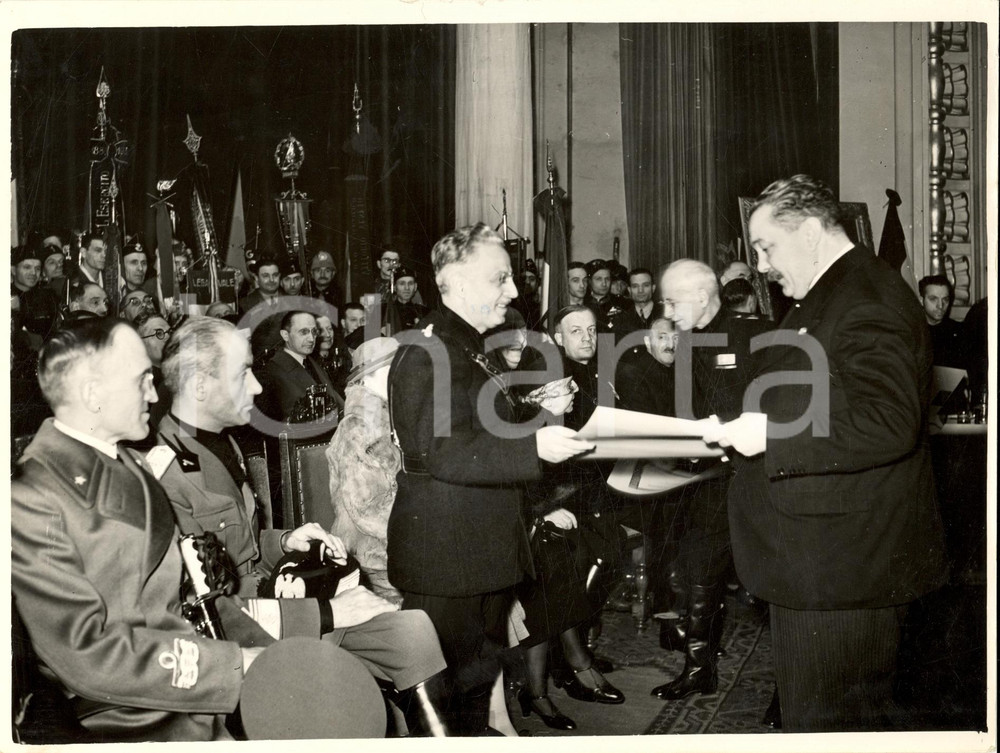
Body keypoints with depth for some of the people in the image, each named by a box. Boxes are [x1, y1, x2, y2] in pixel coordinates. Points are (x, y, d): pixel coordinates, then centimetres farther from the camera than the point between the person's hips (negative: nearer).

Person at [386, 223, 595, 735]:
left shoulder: (473, 350, 17)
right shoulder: (426, 352, -16)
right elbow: (436, 453, -26)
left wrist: (534, 413, 14)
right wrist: (532, 447, -31)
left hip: (485, 549, 10)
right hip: (444, 555, -10)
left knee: (482, 672, 20)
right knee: (447, 689, -1)